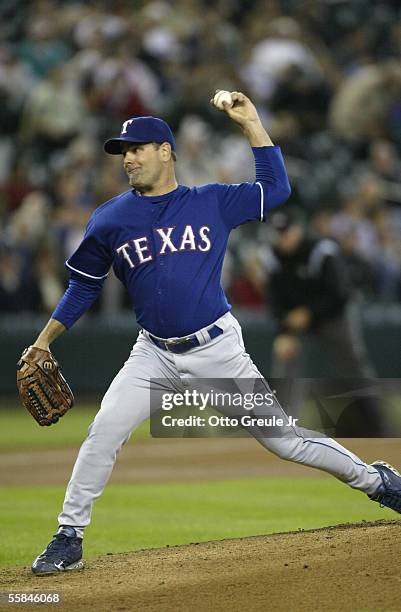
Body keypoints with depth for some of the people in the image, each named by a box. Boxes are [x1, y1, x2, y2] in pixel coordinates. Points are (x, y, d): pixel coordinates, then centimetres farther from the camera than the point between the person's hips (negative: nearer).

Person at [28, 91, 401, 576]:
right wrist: (44, 340, 2)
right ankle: (68, 540, -4)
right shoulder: (109, 220, 2)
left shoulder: (212, 203, 2)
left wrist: (251, 123, 2)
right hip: (154, 355, 1)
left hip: (218, 349, -1)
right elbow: (84, 286, 10)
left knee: (282, 436, 1)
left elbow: (275, 188, 6)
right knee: (103, 433, -15)